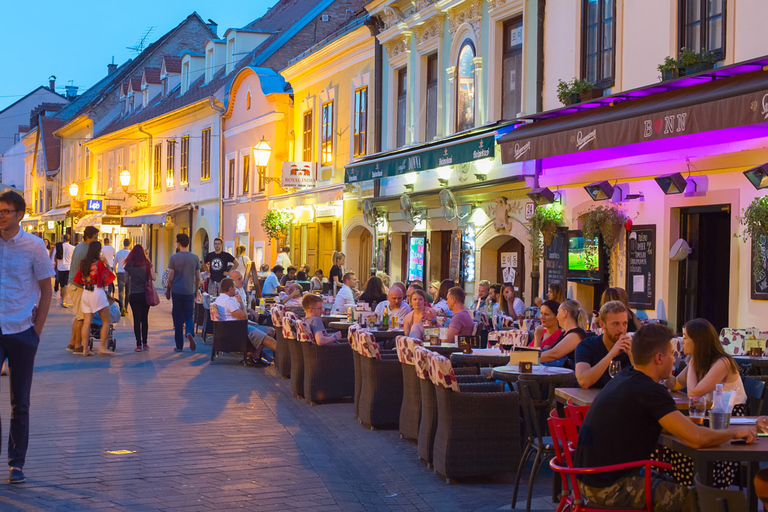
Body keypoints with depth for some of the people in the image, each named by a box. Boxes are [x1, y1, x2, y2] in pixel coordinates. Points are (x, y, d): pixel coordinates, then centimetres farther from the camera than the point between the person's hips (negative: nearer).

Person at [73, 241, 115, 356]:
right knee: (106, 321, 1)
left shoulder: (83, 263, 8)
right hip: (98, 293, -6)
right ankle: (102, 348, -5)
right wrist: (106, 262, 6)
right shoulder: (99, 263, -9)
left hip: (85, 293, 6)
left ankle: (85, 349, 0)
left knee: (87, 322, 4)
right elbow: (110, 275, 3)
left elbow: (78, 280, 13)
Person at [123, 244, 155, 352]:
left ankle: (139, 344, -3)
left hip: (133, 295, -1)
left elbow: (125, 279, 0)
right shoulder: (147, 264, -3)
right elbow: (153, 278, -3)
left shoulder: (129, 265, -3)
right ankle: (144, 343, 13)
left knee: (137, 319, 0)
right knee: (145, 319, 11)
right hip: (145, 294, 1)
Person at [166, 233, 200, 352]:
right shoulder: (195, 258, 3)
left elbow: (170, 278, -3)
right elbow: (198, 278, 7)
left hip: (177, 291, -2)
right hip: (189, 292, 2)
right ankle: (190, 333, -22)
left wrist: (168, 291, 10)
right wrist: (196, 290, 20)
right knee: (189, 316, 10)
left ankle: (179, 346, 7)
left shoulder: (174, 258, -4)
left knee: (178, 318, 5)